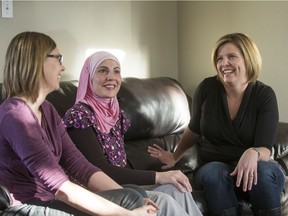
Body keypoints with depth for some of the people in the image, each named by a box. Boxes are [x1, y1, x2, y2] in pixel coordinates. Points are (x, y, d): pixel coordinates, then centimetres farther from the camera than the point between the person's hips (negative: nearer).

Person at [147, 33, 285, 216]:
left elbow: (265, 149, -17)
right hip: (214, 168, 1)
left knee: (265, 171, -35)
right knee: (213, 171, -35)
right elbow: (195, 130, 12)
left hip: (252, 170, 0)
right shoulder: (207, 88, -7)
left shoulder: (264, 95, -10)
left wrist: (253, 153, -40)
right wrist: (175, 156, 22)